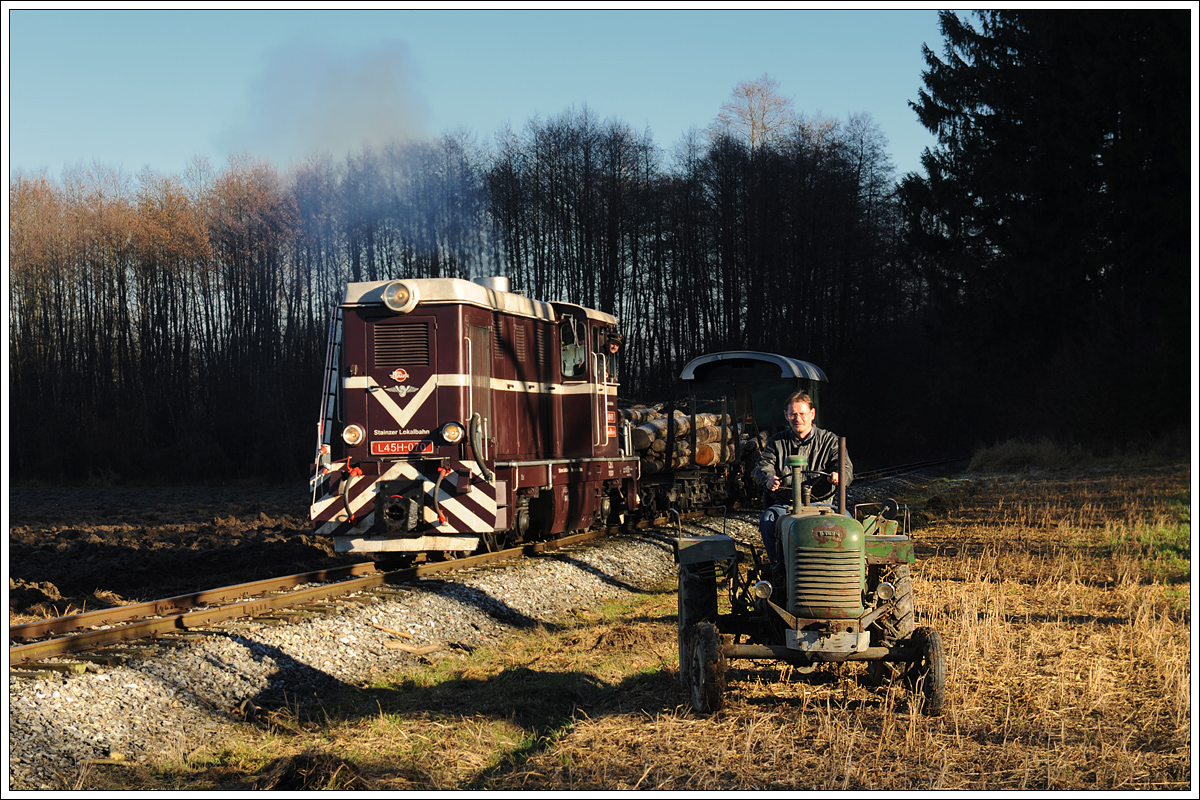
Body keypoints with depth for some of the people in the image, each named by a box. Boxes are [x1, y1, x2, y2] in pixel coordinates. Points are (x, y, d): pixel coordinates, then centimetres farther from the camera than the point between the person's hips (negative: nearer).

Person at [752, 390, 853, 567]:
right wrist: (768, 479, -24)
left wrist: (839, 476, -26)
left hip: (820, 501, -1)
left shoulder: (829, 440, 11)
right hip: (785, 503, 1)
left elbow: (847, 469, 1)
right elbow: (762, 466, 2)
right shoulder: (776, 442, 15)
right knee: (768, 520, -32)